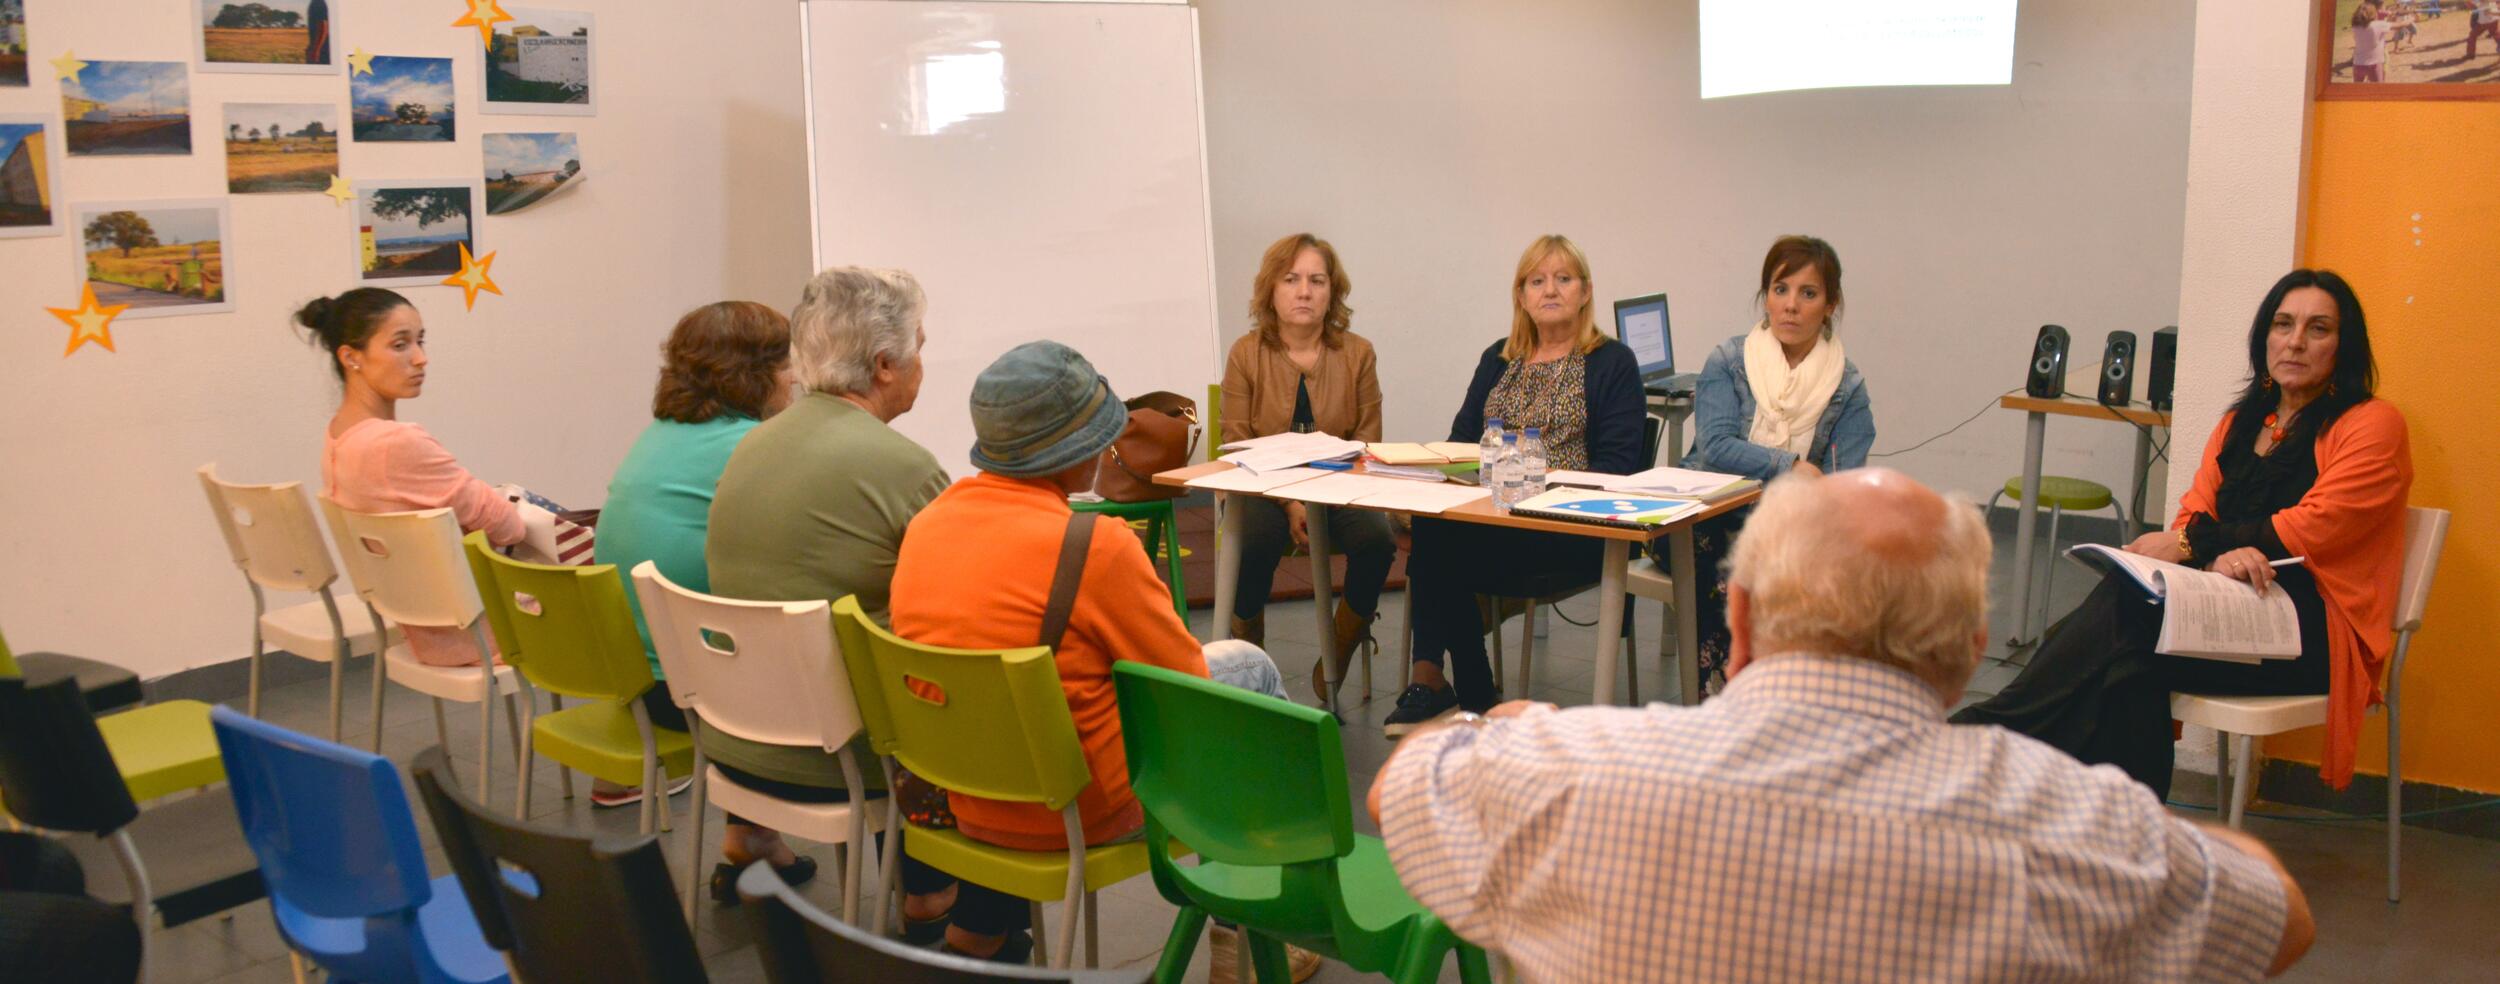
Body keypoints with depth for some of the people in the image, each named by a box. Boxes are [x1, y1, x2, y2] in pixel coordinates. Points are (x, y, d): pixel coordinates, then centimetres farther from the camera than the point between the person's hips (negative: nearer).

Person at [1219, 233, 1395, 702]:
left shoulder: (1358, 354, 1)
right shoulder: (1246, 354, -3)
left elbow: (1366, 439, 3)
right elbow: (1238, 445, -4)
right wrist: (1290, 504, -18)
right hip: (1263, 487, -2)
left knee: (1377, 540, -27)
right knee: (1257, 540, -33)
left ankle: (1333, 666, -6)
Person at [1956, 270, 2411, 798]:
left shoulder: (2373, 425, 3)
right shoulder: (2240, 422, 22)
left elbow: (2314, 530, -9)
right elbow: (2194, 513, 10)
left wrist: (2193, 543, -9)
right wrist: (2218, 555, -14)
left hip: (2305, 630, -5)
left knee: (2125, 617, -30)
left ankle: (2000, 725, -29)